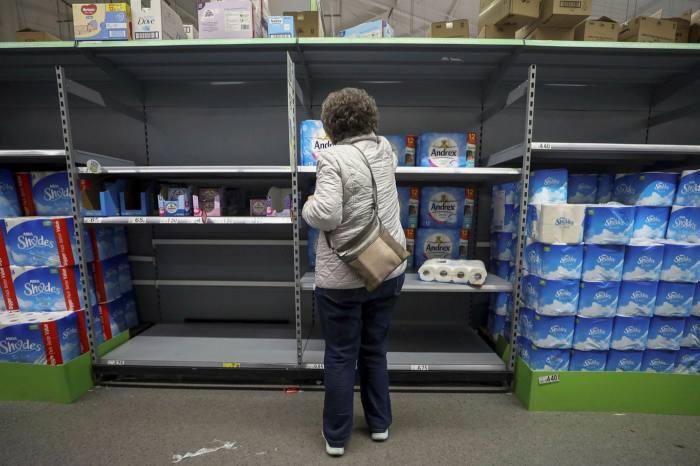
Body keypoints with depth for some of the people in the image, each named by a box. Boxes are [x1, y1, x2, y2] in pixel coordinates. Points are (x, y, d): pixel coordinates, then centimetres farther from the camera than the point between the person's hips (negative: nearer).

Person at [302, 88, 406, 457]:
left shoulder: (332, 157, -14)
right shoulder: (384, 148, 5)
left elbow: (326, 215, -25)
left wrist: (307, 208, -3)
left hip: (342, 277, -5)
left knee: (340, 357, 12)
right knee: (375, 350, 21)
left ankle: (336, 437, 31)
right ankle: (380, 424, 39)